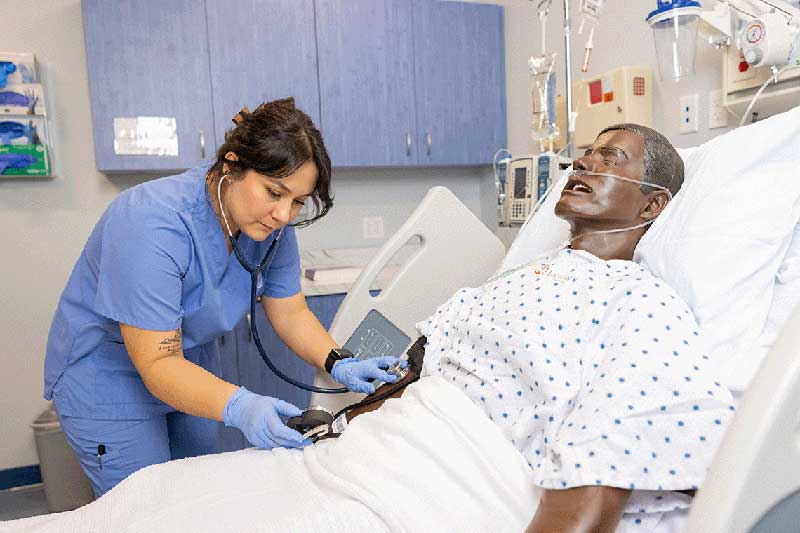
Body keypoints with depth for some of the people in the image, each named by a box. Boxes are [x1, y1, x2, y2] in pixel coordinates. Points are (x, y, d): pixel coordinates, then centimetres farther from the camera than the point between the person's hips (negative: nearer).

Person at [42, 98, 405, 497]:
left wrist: (338, 365, -24)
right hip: (110, 375, -6)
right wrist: (239, 408, -49)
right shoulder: (155, 226, -35)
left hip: (194, 365, 6)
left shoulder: (272, 225, -14)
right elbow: (159, 365, -34)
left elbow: (290, 312, -8)